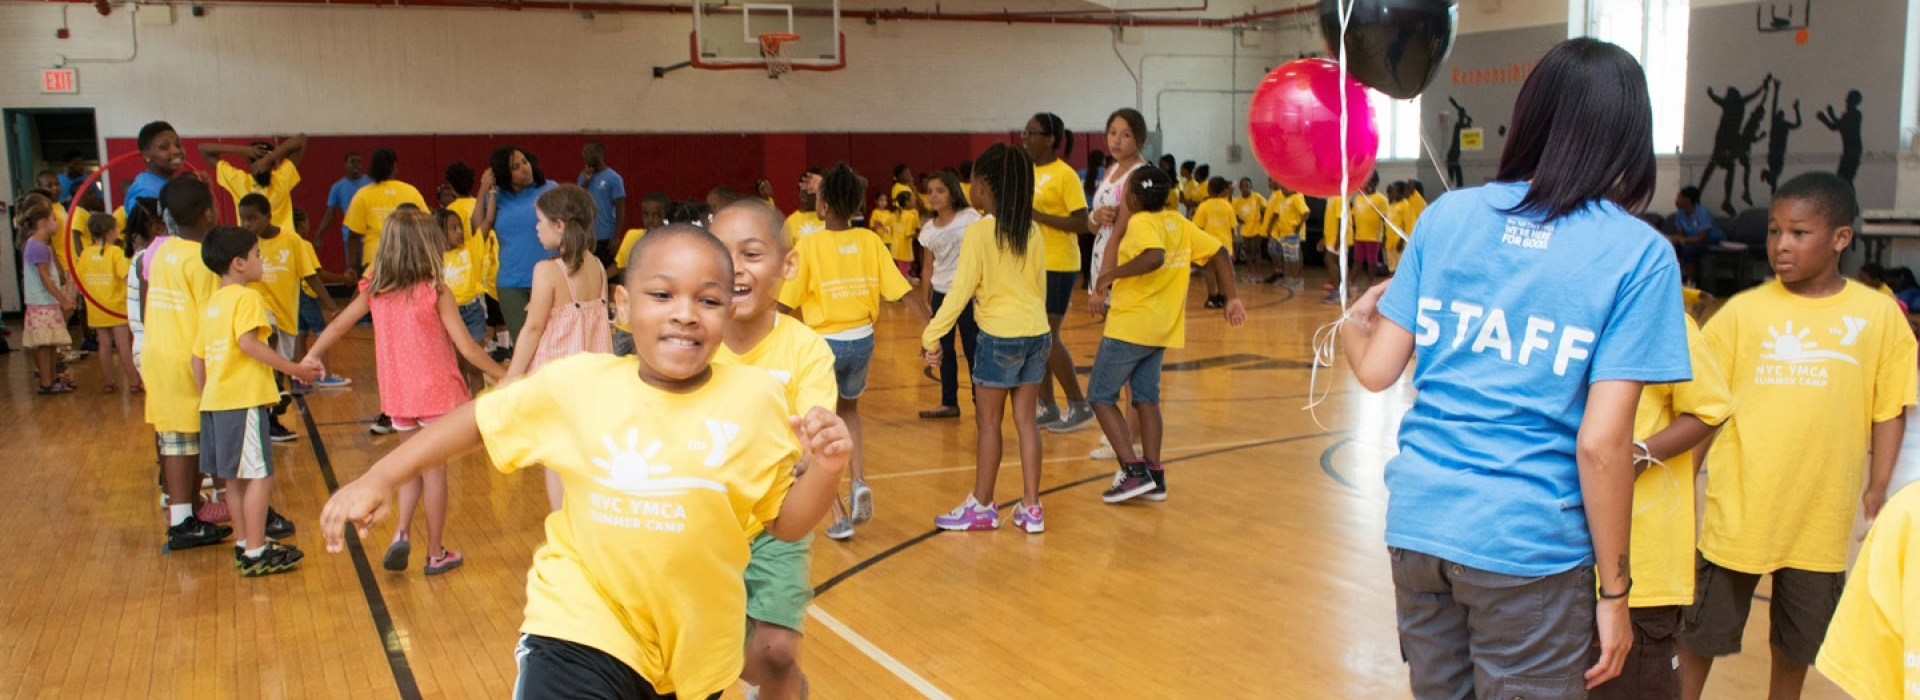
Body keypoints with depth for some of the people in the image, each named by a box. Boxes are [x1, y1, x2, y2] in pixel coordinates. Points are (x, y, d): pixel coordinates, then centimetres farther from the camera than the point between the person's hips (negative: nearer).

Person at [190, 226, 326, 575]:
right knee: (258, 476, -5)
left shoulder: (212, 303, 17)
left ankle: (245, 544, 24)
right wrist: (294, 369, -23)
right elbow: (248, 342, -24)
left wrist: (207, 398, 24)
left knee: (236, 478, 15)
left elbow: (198, 356, 18)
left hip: (215, 402, 9)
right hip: (244, 400, -9)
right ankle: (255, 553, -5)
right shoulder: (247, 298, -9)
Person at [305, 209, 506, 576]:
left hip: (398, 395, 4)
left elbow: (338, 326, 8)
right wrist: (503, 375, -3)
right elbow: (466, 347, -13)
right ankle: (436, 554, 15)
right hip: (437, 393, -4)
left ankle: (402, 533, 4)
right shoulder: (436, 292, -13)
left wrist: (311, 357, 23)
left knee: (413, 464, 22)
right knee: (435, 469, 6)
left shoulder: (374, 290, 0)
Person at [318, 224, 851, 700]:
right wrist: (380, 478, 2)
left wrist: (824, 470, -20)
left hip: (698, 645, 2)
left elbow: (787, 523, -2)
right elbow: (478, 419, 4)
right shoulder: (577, 383, -11)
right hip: (583, 628, -2)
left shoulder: (755, 398, -11)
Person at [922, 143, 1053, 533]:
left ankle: (982, 506, 19)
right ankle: (1031, 508, 13)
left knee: (988, 422, 7)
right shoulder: (1033, 231, 5)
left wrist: (932, 335, -8)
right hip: (1037, 333, 6)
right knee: (1026, 420, 11)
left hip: (1000, 335, -6)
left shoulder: (979, 232, -12)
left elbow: (961, 290, -14)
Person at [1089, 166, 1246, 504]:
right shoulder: (1179, 223, 8)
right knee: (1146, 399, 15)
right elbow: (1219, 253, 9)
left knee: (1101, 397, 2)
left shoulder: (1140, 222, -15)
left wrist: (1110, 275, -26)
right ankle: (1154, 477, 14)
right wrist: (1232, 298, 12)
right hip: (1163, 328, 8)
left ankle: (1134, 470, -5)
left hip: (1129, 327, -8)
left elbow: (1155, 257, -35)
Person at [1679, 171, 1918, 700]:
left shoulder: (1878, 315, 0)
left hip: (1822, 514, 1)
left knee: (1797, 643, 17)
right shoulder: (1743, 310, -3)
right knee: (1702, 633, 8)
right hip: (1738, 507, -1)